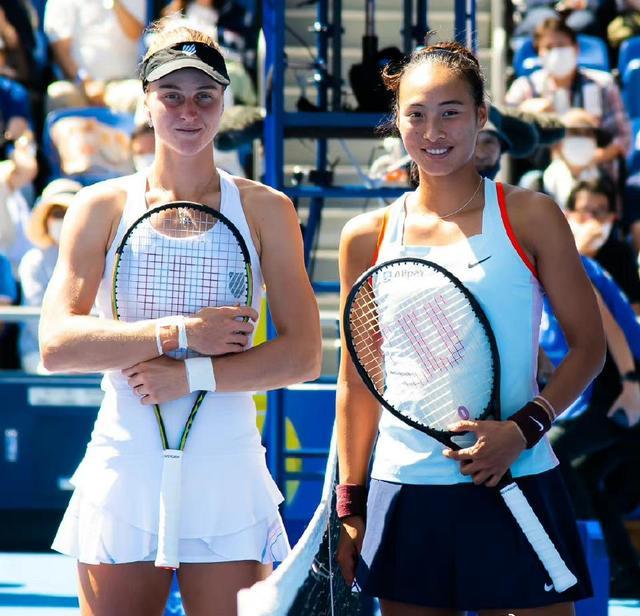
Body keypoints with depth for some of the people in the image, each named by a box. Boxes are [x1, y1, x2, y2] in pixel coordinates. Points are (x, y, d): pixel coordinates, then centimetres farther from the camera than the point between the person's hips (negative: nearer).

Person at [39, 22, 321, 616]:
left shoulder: (266, 210, 5)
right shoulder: (101, 207, 4)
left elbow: (303, 355, -3)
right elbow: (56, 344, -7)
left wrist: (192, 375, -15)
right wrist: (180, 333, -15)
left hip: (228, 477, 0)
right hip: (122, 475, 0)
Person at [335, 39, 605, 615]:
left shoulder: (530, 217, -1)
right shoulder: (368, 237, 6)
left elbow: (588, 347, 1)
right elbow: (358, 382, 11)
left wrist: (523, 428, -14)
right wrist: (351, 506, 9)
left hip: (512, 488, -2)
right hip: (404, 493, 2)